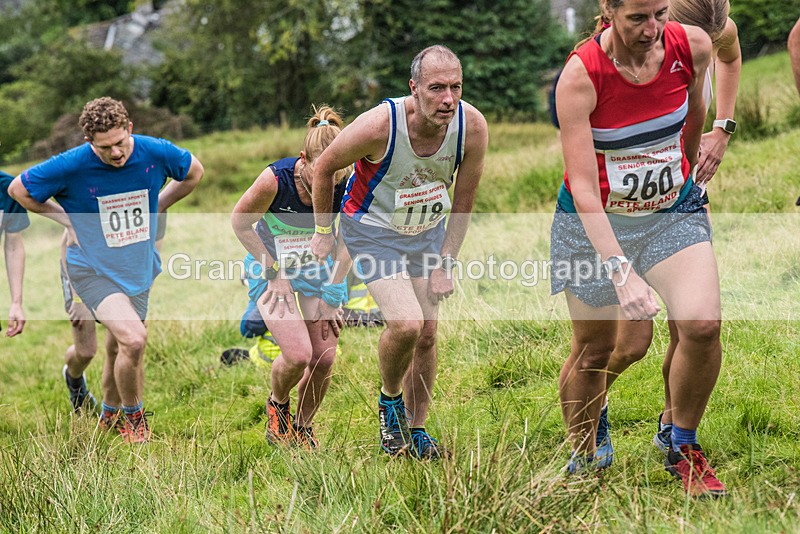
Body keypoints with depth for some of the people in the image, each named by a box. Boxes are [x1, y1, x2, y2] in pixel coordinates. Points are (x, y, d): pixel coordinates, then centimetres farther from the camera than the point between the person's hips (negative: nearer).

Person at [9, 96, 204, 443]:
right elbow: (18, 189, -6)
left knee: (119, 348, 15)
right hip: (93, 269, -4)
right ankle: (133, 416, 2)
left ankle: (110, 416, 39)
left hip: (138, 267, 4)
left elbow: (194, 172, 9)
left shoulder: (155, 153, -13)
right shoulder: (72, 166, -21)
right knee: (134, 339, -21)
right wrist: (67, 219, -6)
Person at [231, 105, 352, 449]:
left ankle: (302, 427, 22)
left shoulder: (347, 186, -22)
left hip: (316, 269, 3)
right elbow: (240, 220, -13)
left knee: (324, 358, -6)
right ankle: (277, 406, 18)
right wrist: (274, 273, -13)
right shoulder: (276, 179, -30)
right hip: (271, 267, -3)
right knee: (298, 355, -18)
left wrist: (332, 294, -6)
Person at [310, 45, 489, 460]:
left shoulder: (472, 126, -21)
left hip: (428, 231, 4)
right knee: (406, 325, -20)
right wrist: (322, 231, -2)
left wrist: (446, 264, -4)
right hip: (373, 230, -4)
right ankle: (389, 401, 9)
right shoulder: (379, 126, -32)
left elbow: (464, 200, -5)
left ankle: (416, 432, 21)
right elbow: (325, 166, -12)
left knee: (427, 334, 3)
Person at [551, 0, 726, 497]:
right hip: (595, 221, -2)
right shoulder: (581, 75, -26)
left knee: (703, 324, -17)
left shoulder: (694, 45, -15)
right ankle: (583, 458, 33)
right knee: (594, 350, 7)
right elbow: (583, 186, -28)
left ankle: (683, 449, 5)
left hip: (674, 212, 3)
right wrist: (621, 270, -38)